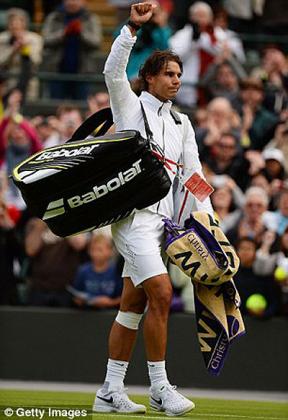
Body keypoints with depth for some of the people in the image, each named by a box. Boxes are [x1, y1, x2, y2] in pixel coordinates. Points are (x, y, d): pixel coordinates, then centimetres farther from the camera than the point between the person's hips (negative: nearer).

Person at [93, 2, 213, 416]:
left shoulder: (182, 123, 18)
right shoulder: (130, 106, 3)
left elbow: (193, 174, 16)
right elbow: (113, 71, -14)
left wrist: (208, 218, 5)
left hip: (162, 218, 6)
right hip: (133, 211, -6)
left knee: (132, 306, 7)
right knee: (161, 292, -18)